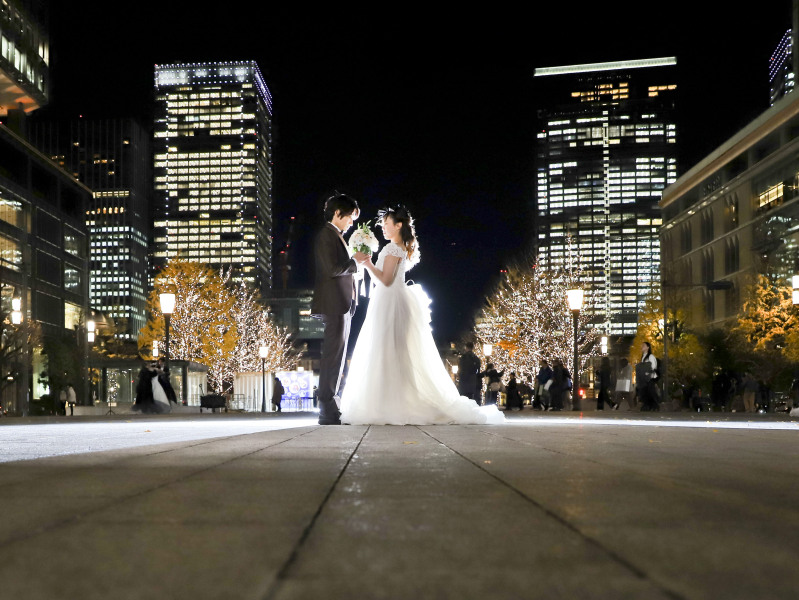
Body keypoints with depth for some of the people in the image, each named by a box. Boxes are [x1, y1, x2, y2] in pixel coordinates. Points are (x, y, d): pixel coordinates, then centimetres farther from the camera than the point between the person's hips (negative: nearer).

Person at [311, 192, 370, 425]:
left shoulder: (336, 236, 20)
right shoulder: (326, 235, -9)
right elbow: (332, 269, -20)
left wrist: (356, 261, 11)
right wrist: (354, 260, -7)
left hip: (342, 305, 10)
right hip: (334, 304, -10)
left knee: (337, 356, 11)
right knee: (333, 356, -11)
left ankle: (332, 408, 16)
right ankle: (328, 411, -10)